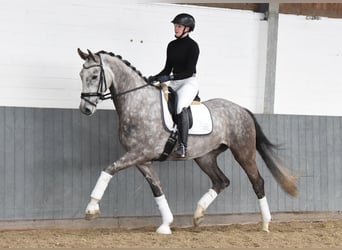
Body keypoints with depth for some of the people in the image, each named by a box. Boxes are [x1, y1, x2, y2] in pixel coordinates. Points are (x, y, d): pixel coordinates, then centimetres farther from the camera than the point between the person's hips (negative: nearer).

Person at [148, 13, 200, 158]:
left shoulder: (192, 45, -8)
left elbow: (189, 71, -15)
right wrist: (156, 77, -2)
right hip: (174, 83, 8)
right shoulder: (172, 45, 13)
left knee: (181, 107, -33)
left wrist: (168, 78, -24)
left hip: (189, 82, -8)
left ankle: (182, 146, -36)